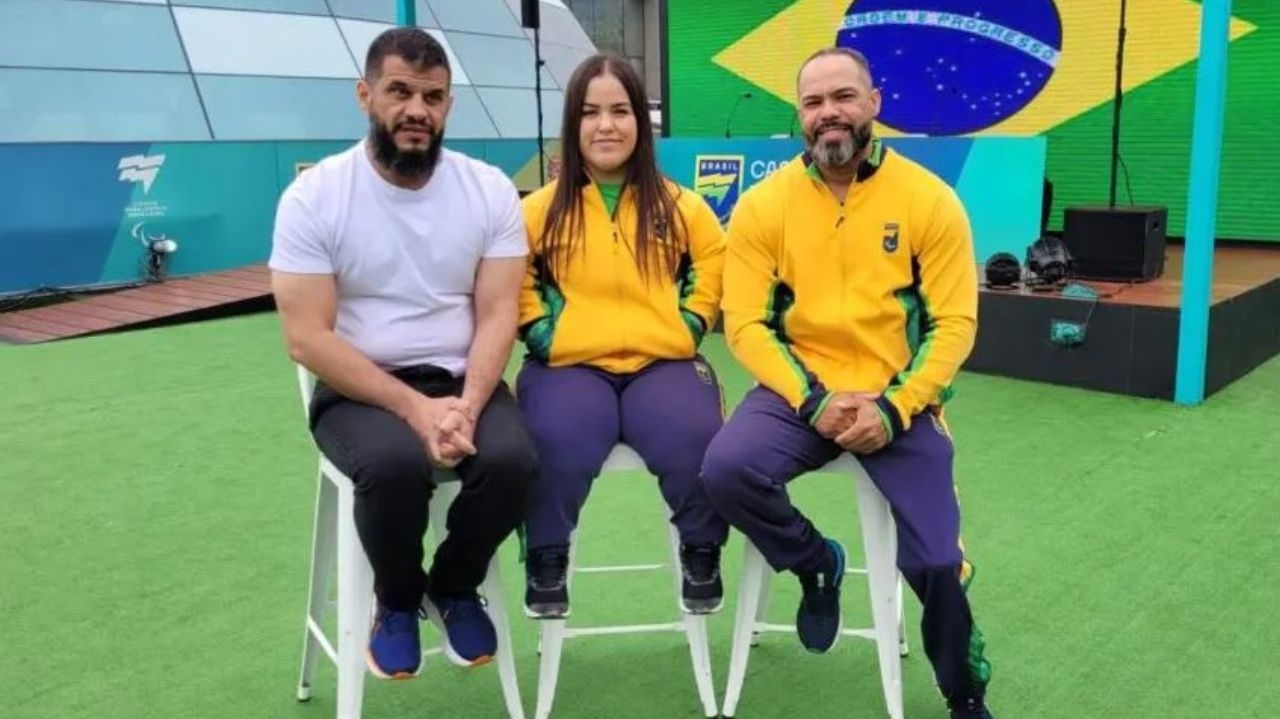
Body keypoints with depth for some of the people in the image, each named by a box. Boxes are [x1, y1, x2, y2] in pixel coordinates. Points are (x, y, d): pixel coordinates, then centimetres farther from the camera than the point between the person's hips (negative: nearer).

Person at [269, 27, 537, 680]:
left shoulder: (489, 190, 0)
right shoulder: (313, 197, -7)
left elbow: (497, 316, -4)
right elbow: (307, 338, -12)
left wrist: (467, 406, -23)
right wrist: (416, 408, -22)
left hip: (462, 382, 2)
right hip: (359, 389, -2)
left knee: (513, 458, -28)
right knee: (395, 463, -34)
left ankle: (454, 588, 5)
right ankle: (397, 599, 1)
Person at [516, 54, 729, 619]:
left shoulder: (681, 207, 8)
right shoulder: (538, 210, 4)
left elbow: (713, 265, 16)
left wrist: (685, 326, 4)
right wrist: (543, 332, -2)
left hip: (662, 363, 1)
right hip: (570, 366, 0)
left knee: (695, 442, -28)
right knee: (557, 446, -31)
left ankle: (702, 554, 2)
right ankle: (546, 560, -2)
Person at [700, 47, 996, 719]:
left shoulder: (930, 200, -4)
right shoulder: (764, 203, -3)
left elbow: (953, 325, -5)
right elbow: (745, 324, -5)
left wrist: (893, 407, -18)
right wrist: (813, 400, -17)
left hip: (899, 400, 0)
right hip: (800, 391, 1)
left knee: (935, 561, -5)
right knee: (725, 470, -28)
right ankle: (816, 563, 7)